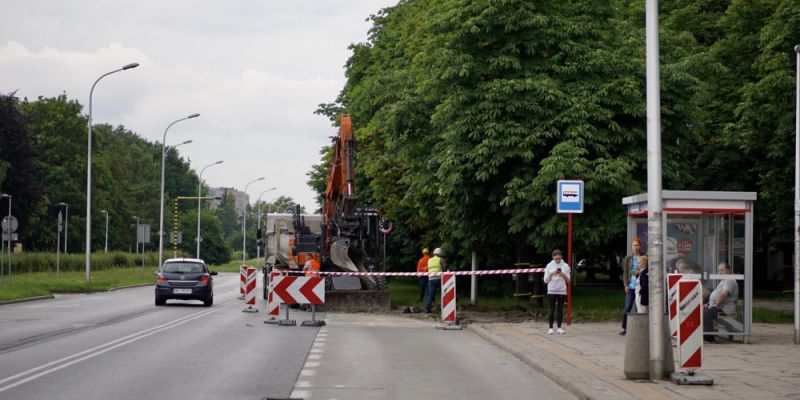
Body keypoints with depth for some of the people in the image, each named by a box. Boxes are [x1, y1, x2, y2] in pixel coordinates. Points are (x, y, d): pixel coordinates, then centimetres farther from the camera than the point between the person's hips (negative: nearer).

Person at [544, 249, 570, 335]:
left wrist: (564, 275, -15)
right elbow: (545, 280, 2)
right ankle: (550, 328, 2)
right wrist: (551, 274, -14)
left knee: (560, 309, 4)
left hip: (562, 291, 1)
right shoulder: (549, 266, 3)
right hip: (551, 291, -1)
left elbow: (568, 280, 5)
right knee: (552, 310, -1)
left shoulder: (565, 266, 4)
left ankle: (559, 327, 9)